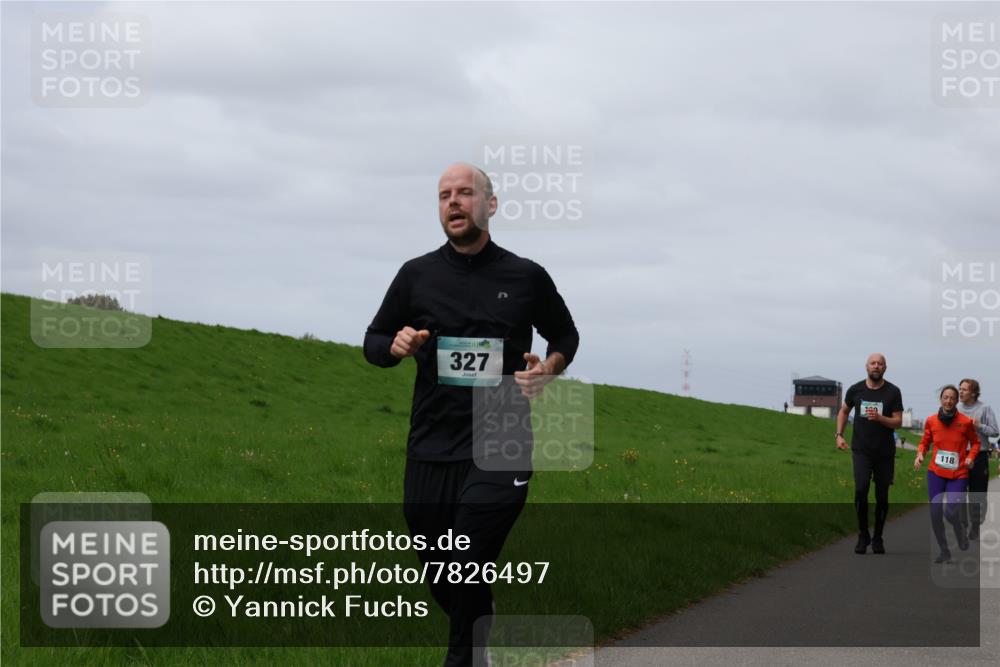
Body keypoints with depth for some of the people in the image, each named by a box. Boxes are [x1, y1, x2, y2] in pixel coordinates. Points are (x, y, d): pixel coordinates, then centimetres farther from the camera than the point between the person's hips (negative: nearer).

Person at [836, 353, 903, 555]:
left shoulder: (893, 392, -3)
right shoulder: (855, 390, 2)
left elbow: (898, 422, -6)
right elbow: (844, 412, 19)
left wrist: (880, 418, -24)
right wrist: (839, 435, 7)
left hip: (885, 452, 0)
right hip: (861, 450, 0)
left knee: (882, 496, 5)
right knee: (861, 490, -16)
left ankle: (878, 538, 20)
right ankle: (863, 535, -1)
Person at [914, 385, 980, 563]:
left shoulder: (965, 422, -6)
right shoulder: (931, 421, 0)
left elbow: (975, 442, 8)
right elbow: (925, 441, 14)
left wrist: (970, 457, -10)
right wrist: (920, 454, -5)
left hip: (958, 475, -2)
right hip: (936, 473, 2)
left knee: (951, 513, -14)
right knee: (935, 513, -4)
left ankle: (961, 533, 22)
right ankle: (944, 552, 14)